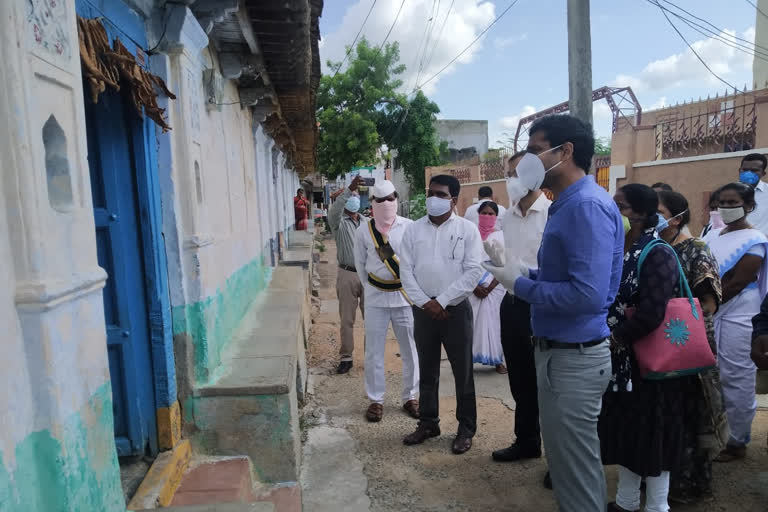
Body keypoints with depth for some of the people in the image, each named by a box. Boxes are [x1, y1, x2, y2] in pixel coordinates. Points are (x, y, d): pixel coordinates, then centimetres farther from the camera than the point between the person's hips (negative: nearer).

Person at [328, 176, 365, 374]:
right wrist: (349, 189, -36)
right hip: (347, 275, -2)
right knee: (347, 319, 5)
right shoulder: (339, 222, -2)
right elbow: (334, 210, -26)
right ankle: (346, 357, 15)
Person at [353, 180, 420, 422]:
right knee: (374, 352, 7)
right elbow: (360, 263, 9)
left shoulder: (409, 227, -6)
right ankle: (375, 400, 23)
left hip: (405, 295, 0)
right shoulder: (364, 230, -1)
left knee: (411, 351, 9)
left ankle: (410, 397, 27)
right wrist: (370, 287, 11)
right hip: (376, 297, 1)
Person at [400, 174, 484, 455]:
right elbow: (406, 270, 2)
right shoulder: (413, 230, 4)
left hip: (456, 310, -3)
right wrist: (425, 302, -9)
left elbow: (474, 271, -11)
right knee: (427, 371, 14)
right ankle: (428, 423, 29)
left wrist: (441, 301, -14)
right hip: (423, 311, 3)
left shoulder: (467, 229, -4)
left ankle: (466, 429, 22)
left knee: (463, 372, 6)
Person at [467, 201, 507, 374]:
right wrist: (475, 287, -6)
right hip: (473, 288, 1)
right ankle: (470, 358, 6)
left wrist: (490, 287, -8)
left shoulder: (500, 236, 4)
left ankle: (497, 359, 10)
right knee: (473, 322, -2)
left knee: (493, 322, -1)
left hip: (495, 287, 0)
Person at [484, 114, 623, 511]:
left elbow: (587, 295, -30)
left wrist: (520, 285, -18)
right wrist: (521, 271, 3)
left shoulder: (588, 206, -21)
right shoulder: (567, 205, 11)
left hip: (574, 357, -10)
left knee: (577, 470, 8)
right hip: (556, 351, 10)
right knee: (564, 462, 24)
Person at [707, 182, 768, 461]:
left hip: (735, 318, -7)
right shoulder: (714, 234, 12)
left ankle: (737, 442, 15)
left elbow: (737, 283, -15)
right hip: (709, 315, 7)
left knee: (736, 379, 1)